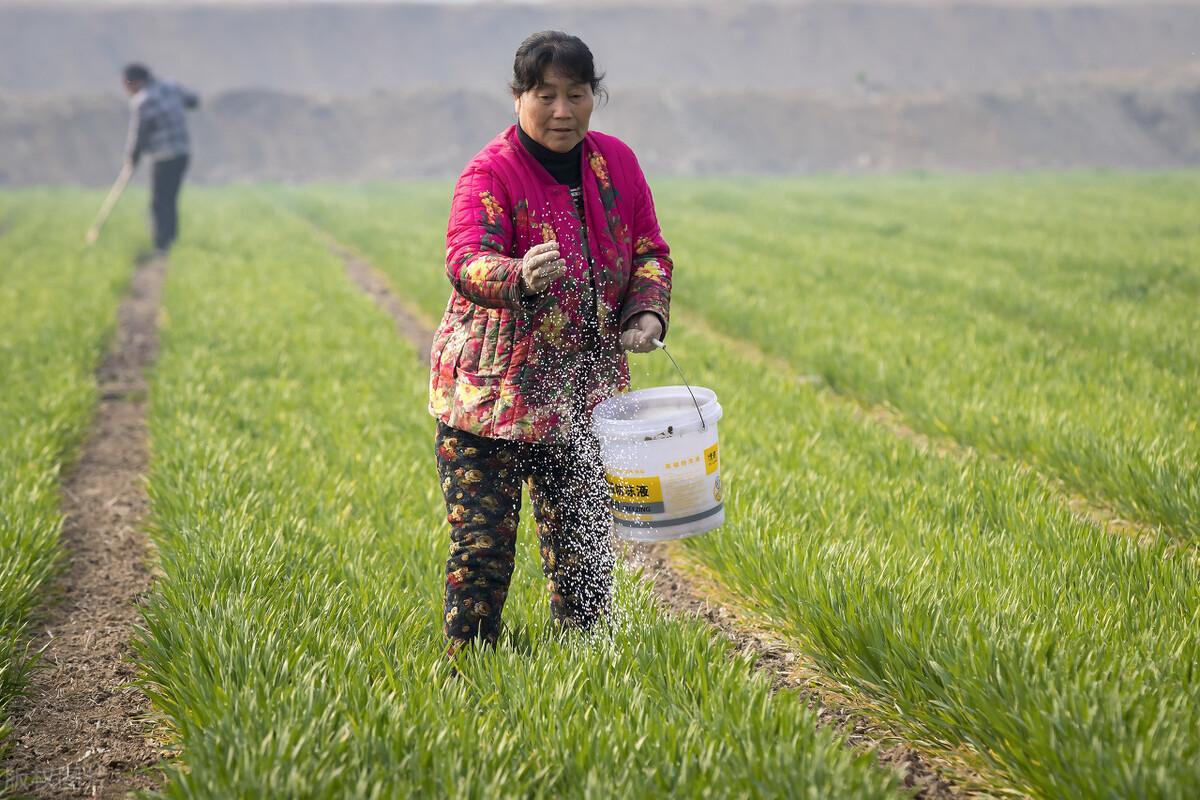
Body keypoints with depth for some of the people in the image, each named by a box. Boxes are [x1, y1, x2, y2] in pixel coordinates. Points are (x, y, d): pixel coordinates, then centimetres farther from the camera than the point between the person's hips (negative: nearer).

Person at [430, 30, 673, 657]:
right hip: (490, 387, -4)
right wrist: (520, 277, -48)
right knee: (482, 539, -3)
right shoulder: (490, 173, -11)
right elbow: (467, 262, -26)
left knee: (583, 536, 8)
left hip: (583, 391, 4)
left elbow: (649, 251, 13)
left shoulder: (616, 163, 6)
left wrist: (648, 312, -7)